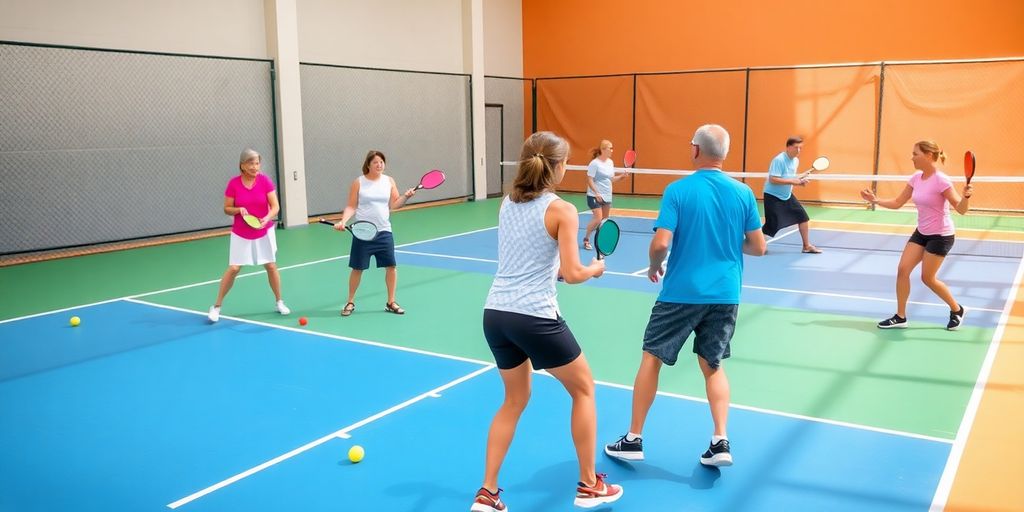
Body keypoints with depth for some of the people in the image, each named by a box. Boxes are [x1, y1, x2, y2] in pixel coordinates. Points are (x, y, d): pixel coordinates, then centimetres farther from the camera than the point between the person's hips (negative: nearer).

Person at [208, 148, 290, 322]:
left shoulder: (265, 181, -9)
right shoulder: (233, 183, -10)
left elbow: (275, 207, -10)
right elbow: (227, 209, -4)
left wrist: (267, 218, -28)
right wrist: (239, 210, -24)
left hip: (264, 232, 1)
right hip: (241, 234, -1)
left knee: (271, 266, 4)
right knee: (233, 268, -5)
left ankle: (279, 302, 22)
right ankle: (216, 306, 8)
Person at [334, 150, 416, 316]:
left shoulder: (389, 181, 5)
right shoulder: (358, 182, -2)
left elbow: (394, 205, 4)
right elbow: (351, 207, -2)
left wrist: (406, 196, -12)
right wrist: (343, 221, -17)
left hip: (384, 232, 3)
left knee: (391, 266, 1)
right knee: (357, 268, 3)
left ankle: (391, 302, 16)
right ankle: (350, 302, 20)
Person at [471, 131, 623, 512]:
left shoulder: (507, 204, 10)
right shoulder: (562, 210, -9)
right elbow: (572, 274, -11)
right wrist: (595, 269, 8)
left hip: (496, 313, 6)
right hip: (535, 317, -6)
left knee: (515, 400, 23)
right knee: (583, 388, 17)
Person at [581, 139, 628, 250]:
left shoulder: (610, 162, 8)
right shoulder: (595, 163, -14)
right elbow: (589, 180, -16)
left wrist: (622, 176, -1)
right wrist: (596, 193, -23)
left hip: (607, 196, 7)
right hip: (595, 196, -7)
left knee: (604, 220, 10)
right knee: (598, 219, -14)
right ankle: (586, 239, 3)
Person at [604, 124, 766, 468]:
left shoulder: (678, 191, -10)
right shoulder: (743, 193, 0)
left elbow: (660, 244, -17)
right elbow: (758, 247, 3)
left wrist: (654, 267, 4)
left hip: (681, 293, -3)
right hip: (725, 295, 3)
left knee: (651, 359, 10)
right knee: (713, 365, 17)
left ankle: (633, 440, 15)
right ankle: (720, 442, 7)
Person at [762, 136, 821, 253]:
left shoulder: (796, 161, 5)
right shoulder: (778, 160, -22)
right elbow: (773, 180, -28)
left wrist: (799, 181, -3)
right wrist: (792, 181, -27)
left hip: (787, 195, 8)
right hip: (773, 196, -8)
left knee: (803, 216, 5)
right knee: (772, 224, -11)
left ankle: (807, 246, 17)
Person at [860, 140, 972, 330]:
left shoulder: (941, 180, -21)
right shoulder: (915, 178, 0)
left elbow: (961, 209, -21)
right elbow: (897, 203, 9)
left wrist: (966, 196, -40)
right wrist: (876, 201, -2)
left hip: (941, 236, -7)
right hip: (921, 233, 7)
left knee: (928, 278, 0)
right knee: (902, 270, -1)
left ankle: (957, 310, 24)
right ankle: (900, 317, 8)